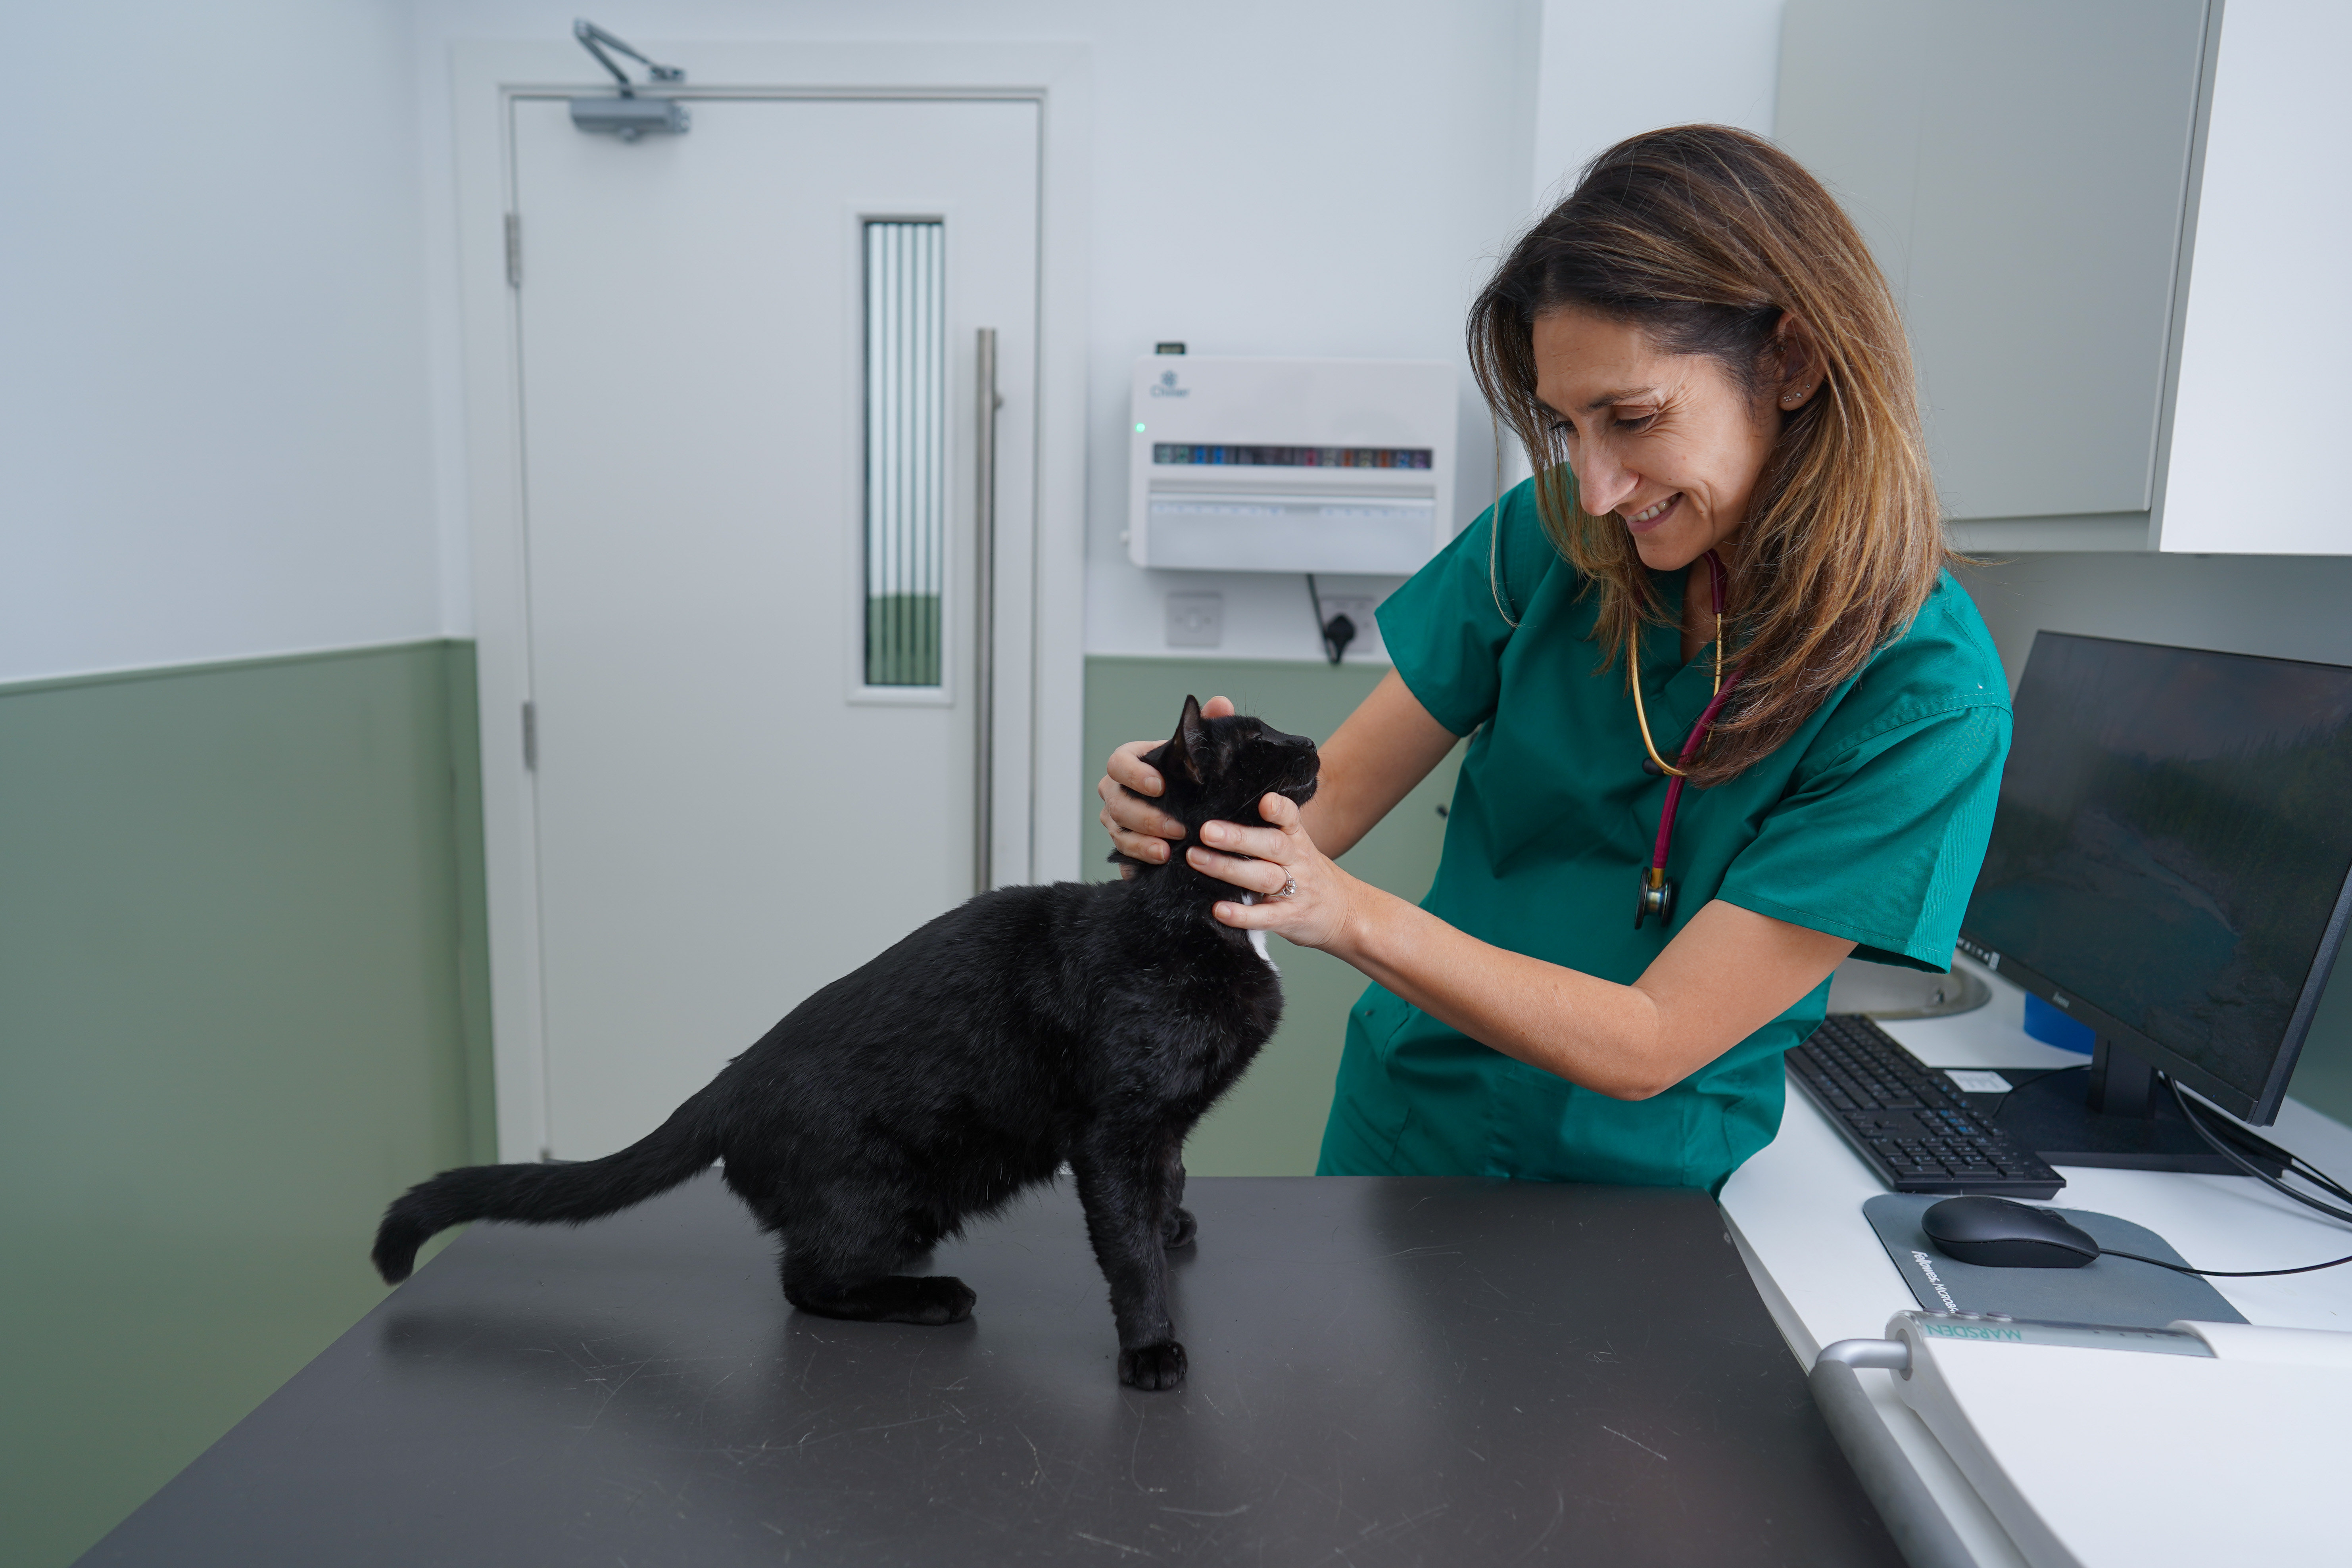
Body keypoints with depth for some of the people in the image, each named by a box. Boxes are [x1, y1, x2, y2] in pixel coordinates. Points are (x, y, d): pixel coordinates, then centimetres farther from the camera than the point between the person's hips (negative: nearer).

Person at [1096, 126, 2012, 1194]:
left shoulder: (1928, 699, -21)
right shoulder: (1551, 541, -11)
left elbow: (1646, 1048, -24)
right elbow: (1331, 796, -9)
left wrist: (1348, 913, -33)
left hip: (1644, 1180, -2)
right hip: (1403, 1127, 3)